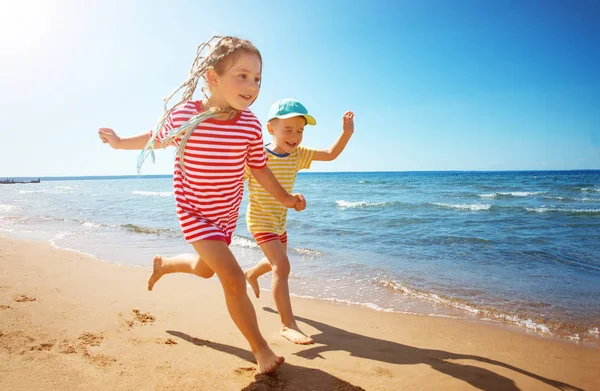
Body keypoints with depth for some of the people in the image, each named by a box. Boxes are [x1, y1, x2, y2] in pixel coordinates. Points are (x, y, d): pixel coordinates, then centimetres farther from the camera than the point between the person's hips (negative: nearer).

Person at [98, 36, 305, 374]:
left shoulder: (251, 125, -15)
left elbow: (259, 168, -1)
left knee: (205, 269, 26)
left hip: (227, 214, 5)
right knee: (233, 277, -16)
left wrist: (284, 198, 2)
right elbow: (158, 139, 2)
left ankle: (163, 264, 59)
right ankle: (260, 348, 3)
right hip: (195, 212, -4)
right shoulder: (183, 115, -21)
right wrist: (121, 142, 11)